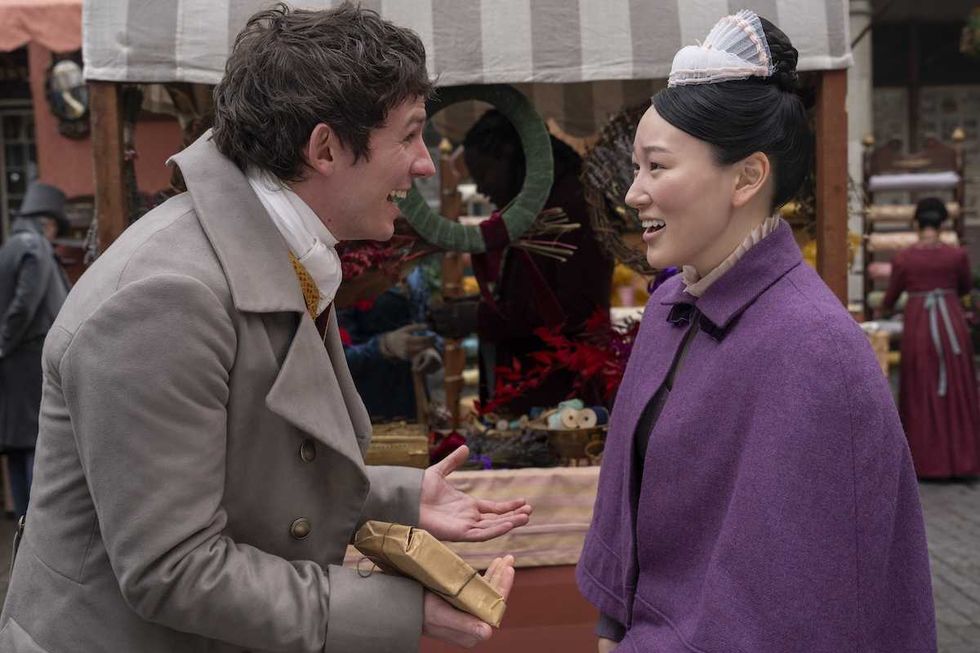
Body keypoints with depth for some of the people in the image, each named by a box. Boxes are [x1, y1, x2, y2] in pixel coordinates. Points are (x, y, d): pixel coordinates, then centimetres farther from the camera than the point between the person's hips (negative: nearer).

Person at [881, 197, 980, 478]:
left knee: (922, 396, 9)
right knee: (956, 395, 10)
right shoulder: (957, 254, -5)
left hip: (918, 327, 0)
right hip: (951, 323, 0)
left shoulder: (903, 258, -6)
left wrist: (883, 310, 30)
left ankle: (926, 461, 13)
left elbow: (892, 295, 8)